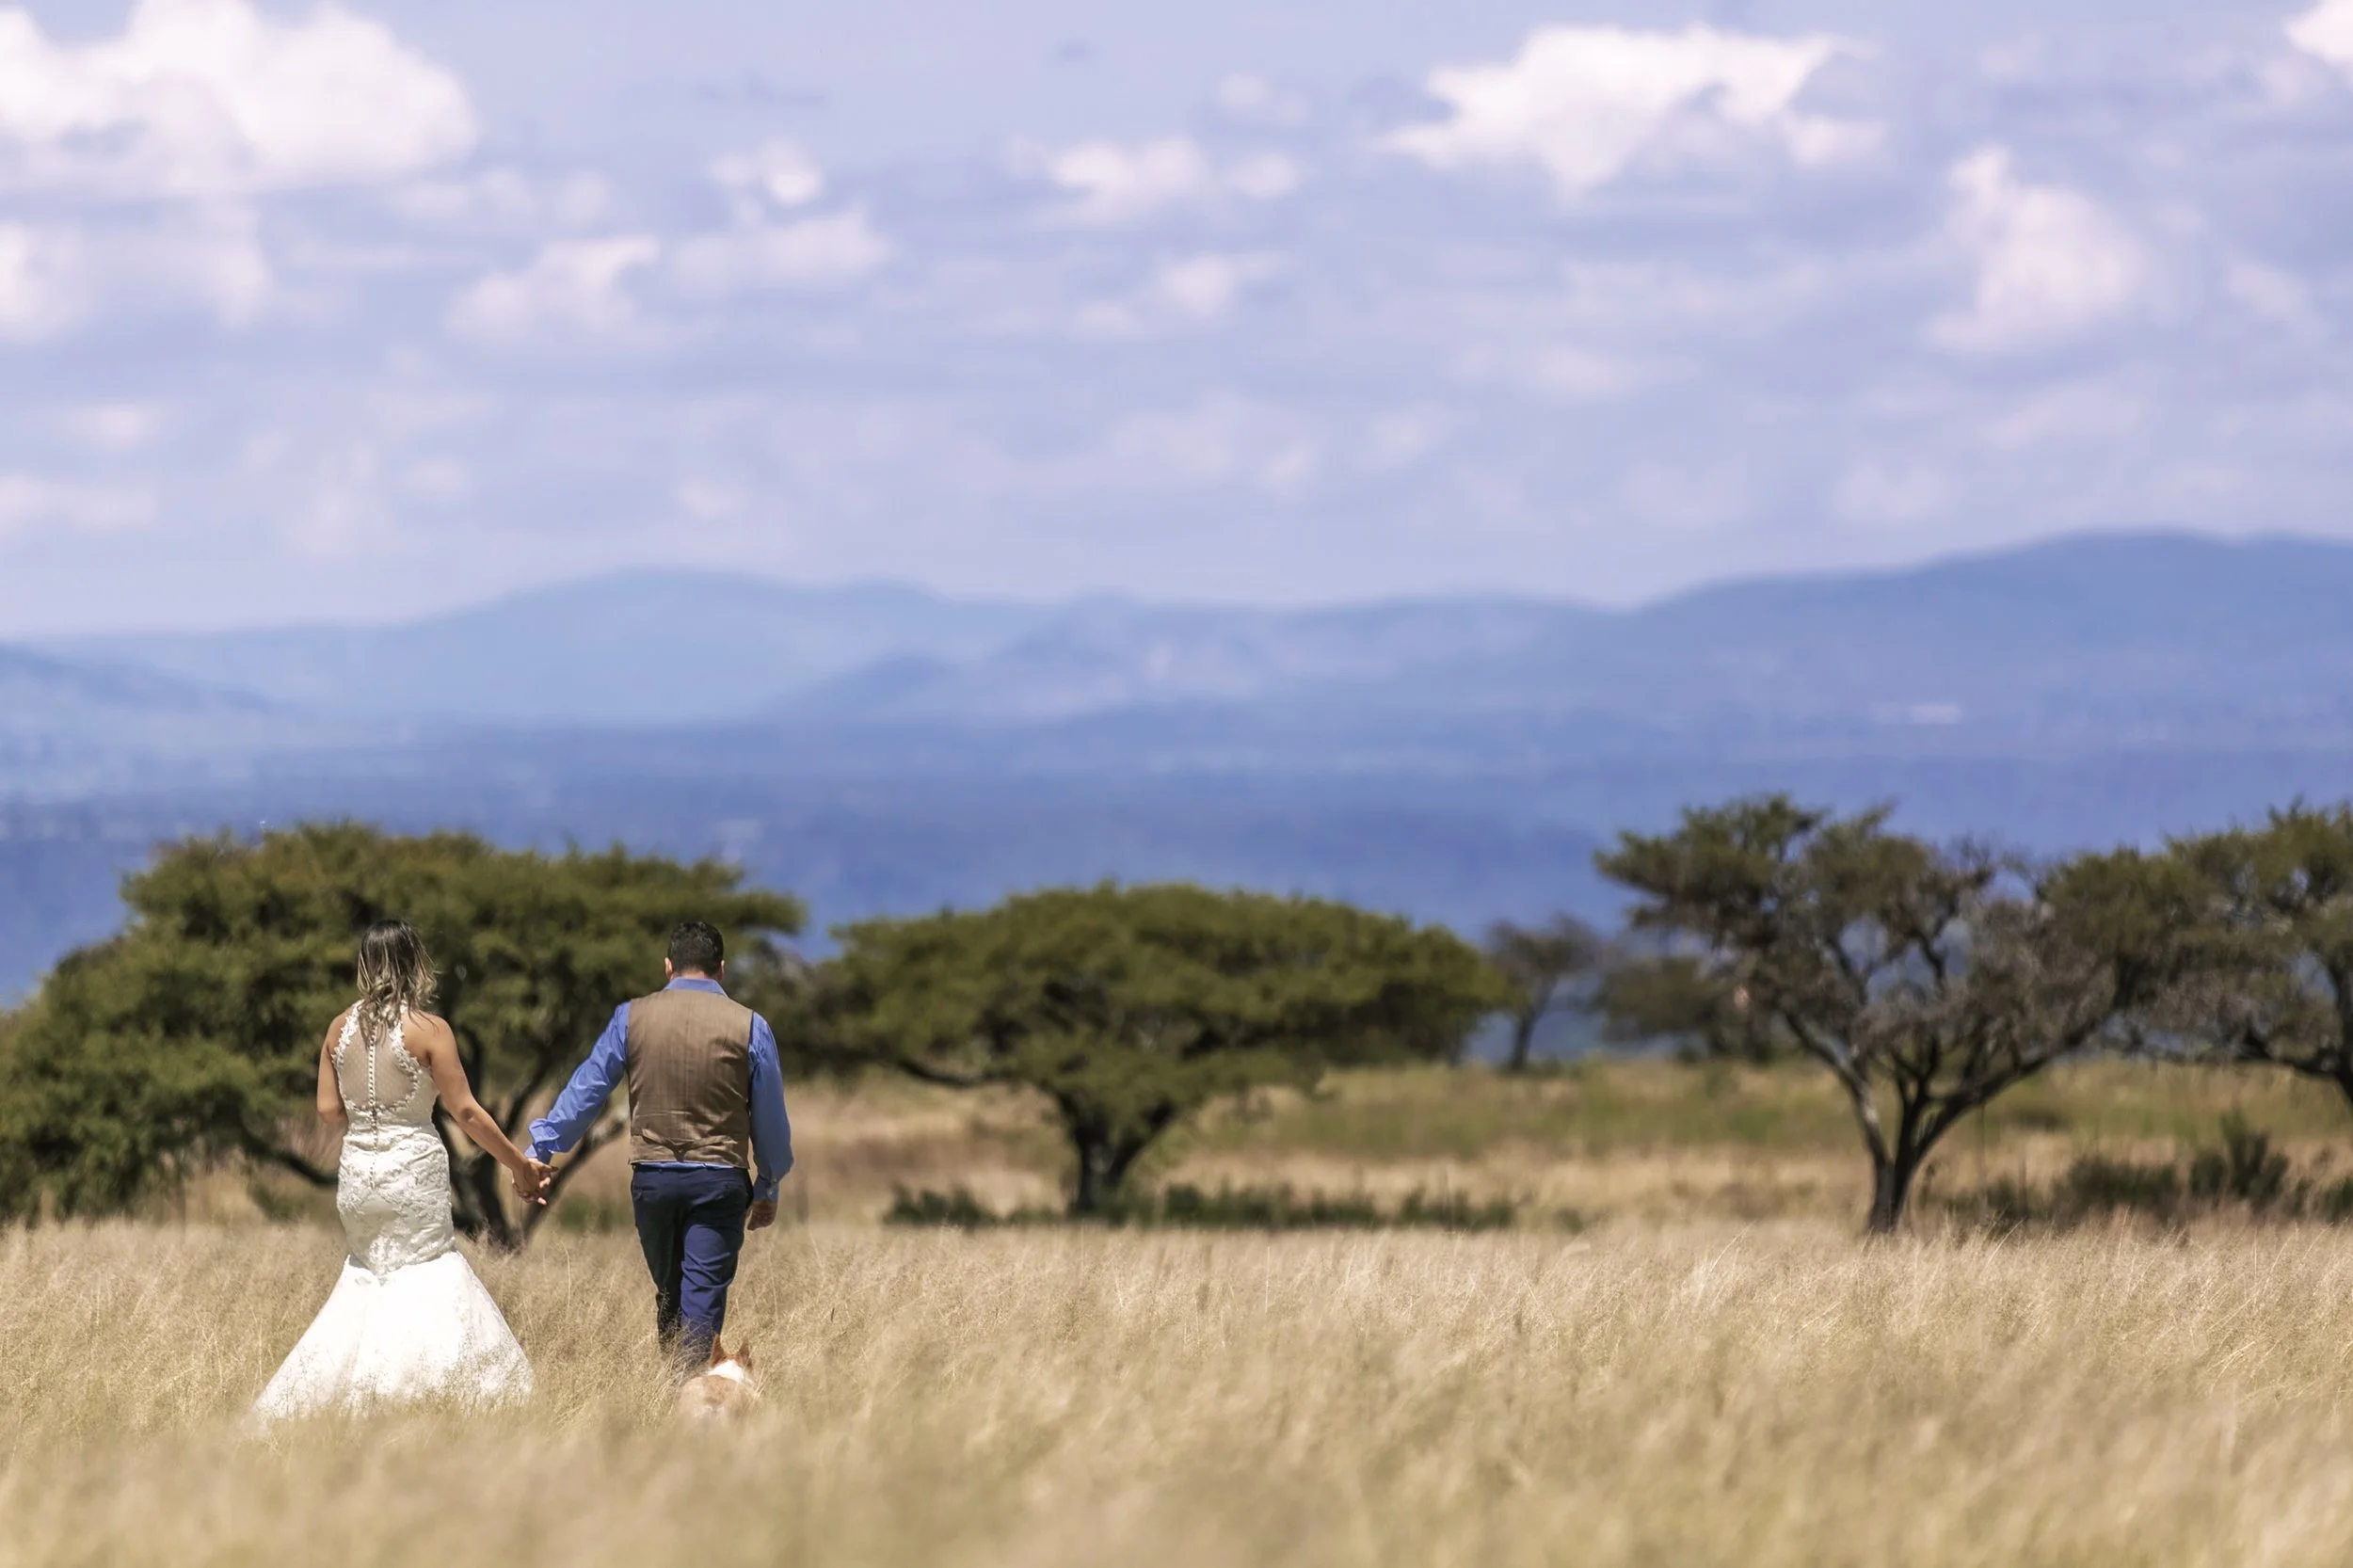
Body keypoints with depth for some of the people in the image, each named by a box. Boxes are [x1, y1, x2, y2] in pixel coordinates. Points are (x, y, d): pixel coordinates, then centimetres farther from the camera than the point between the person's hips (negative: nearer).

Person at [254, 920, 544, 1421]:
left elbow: (328, 1110, 6)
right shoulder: (428, 1031, -10)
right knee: (425, 1278, 2)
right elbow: (466, 1112, -10)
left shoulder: (340, 1028, 3)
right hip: (414, 1169, -5)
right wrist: (520, 1166, -1)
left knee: (367, 1276, 17)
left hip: (358, 1168, 5)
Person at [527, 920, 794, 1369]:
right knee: (703, 1298, -5)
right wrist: (768, 1187, 16)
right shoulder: (748, 1026, -1)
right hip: (719, 1179, -2)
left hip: (652, 1179, 2)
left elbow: (585, 1089, 5)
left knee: (669, 1294, 16)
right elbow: (769, 1115, 5)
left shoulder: (631, 1018, 1)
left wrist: (540, 1148, 13)